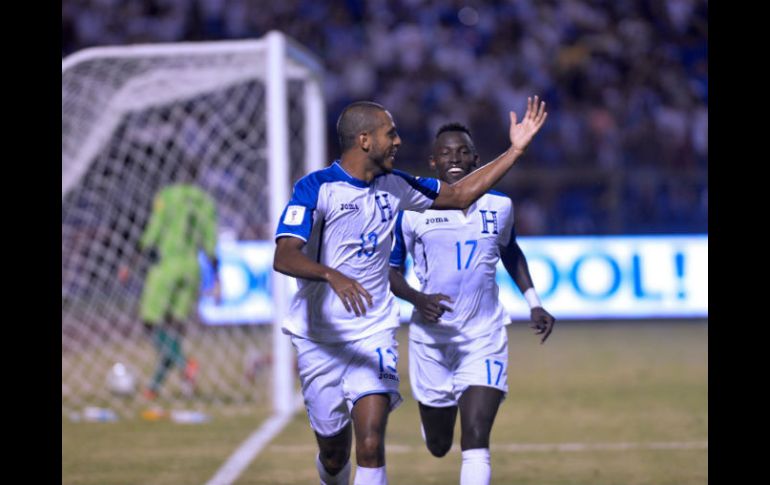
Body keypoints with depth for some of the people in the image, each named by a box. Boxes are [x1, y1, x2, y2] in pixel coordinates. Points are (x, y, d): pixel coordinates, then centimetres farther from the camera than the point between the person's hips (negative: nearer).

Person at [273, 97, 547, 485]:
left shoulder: (393, 186, 5)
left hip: (374, 335, 3)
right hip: (320, 340, -3)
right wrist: (333, 276, -45)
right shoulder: (315, 188, -14)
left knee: (371, 448, -15)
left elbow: (461, 194, 16)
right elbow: (284, 257, -27)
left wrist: (515, 149, 11)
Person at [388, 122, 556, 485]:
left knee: (476, 441, -16)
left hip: (484, 336, 0)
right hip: (432, 338, 0)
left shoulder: (499, 206, 2)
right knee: (438, 445, 15)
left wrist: (534, 303, 13)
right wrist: (418, 299, -19)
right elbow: (390, 269, 1)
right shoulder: (412, 210, -6)